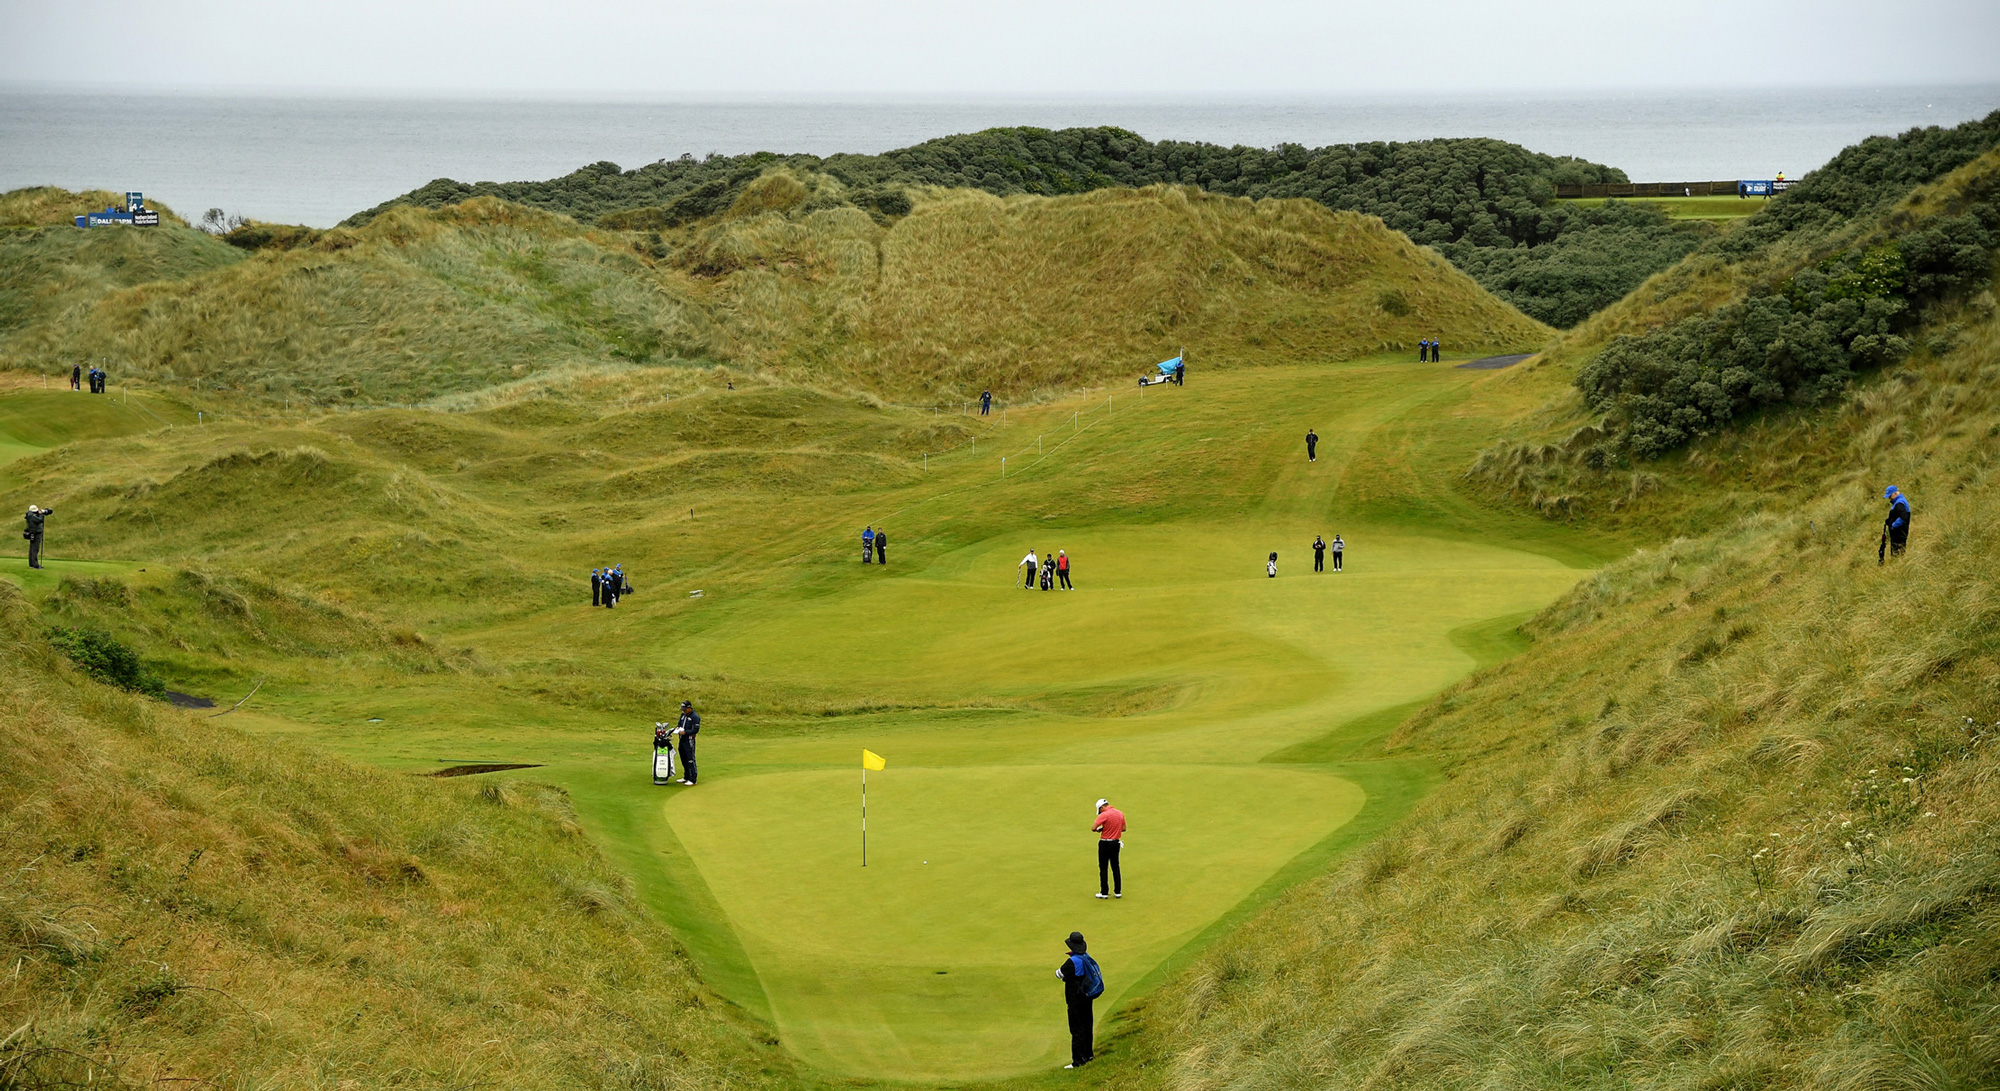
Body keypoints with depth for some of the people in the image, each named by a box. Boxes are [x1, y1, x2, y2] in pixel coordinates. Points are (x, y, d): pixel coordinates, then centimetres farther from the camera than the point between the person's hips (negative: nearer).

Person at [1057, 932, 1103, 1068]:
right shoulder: (1087, 958, 3)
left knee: (1077, 1030, -5)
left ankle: (1078, 1061, -5)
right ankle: (1088, 1054, 30)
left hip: (1075, 1000, -8)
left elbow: (1059, 974, -12)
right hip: (1087, 998, 8)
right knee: (1086, 1026, 19)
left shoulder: (1072, 962, -22)